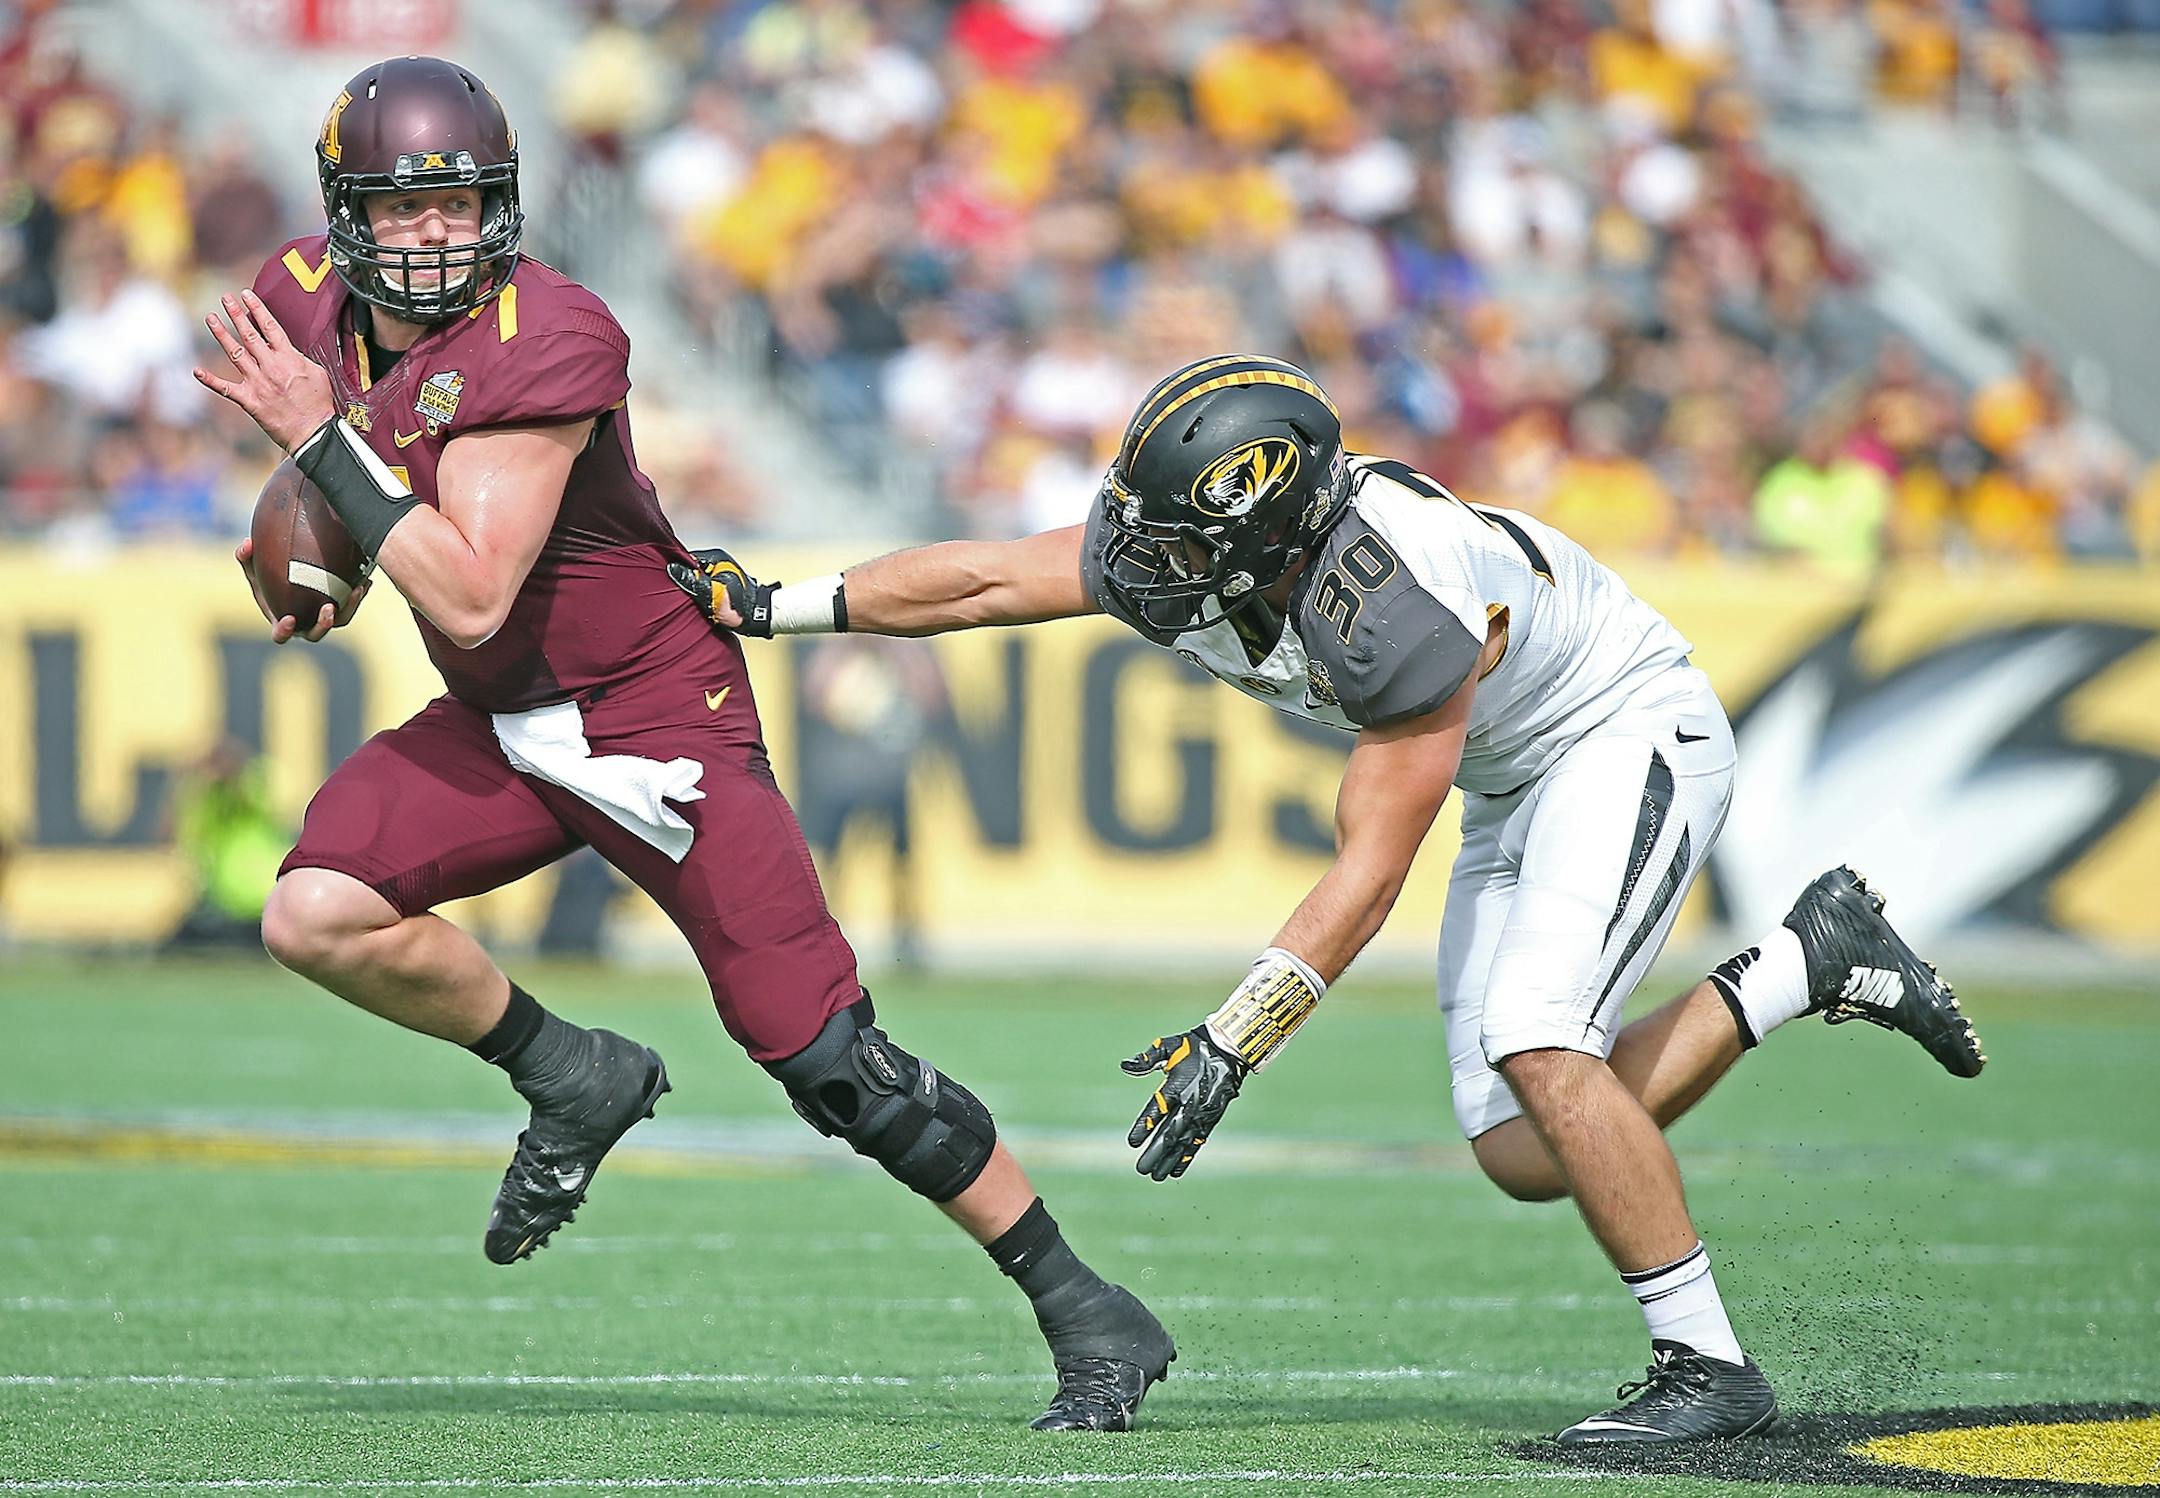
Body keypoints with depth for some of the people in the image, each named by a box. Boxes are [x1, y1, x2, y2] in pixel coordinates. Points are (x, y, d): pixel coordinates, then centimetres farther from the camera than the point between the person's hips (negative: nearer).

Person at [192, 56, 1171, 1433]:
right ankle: (574, 1080, 8)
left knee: (826, 1060, -9)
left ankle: (1090, 1318, 2)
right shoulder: (310, 302, -2)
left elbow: (472, 598, -30)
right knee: (316, 918, -16)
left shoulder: (541, 347, -25)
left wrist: (323, 440, -29)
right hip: (500, 726, 7)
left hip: (657, 719, -7)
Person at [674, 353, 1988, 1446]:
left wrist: (1228, 1049, -32)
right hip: (1518, 787, 9)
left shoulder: (1402, 610, -37)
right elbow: (983, 580, -4)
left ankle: (1708, 1365, -17)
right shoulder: (1192, 556, -16)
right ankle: (1813, 964, 14)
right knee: (1529, 1157, 0)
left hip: (1631, 743, -9)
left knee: (1539, 1051, -26)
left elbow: (1369, 879, -33)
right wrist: (773, 605, -1)